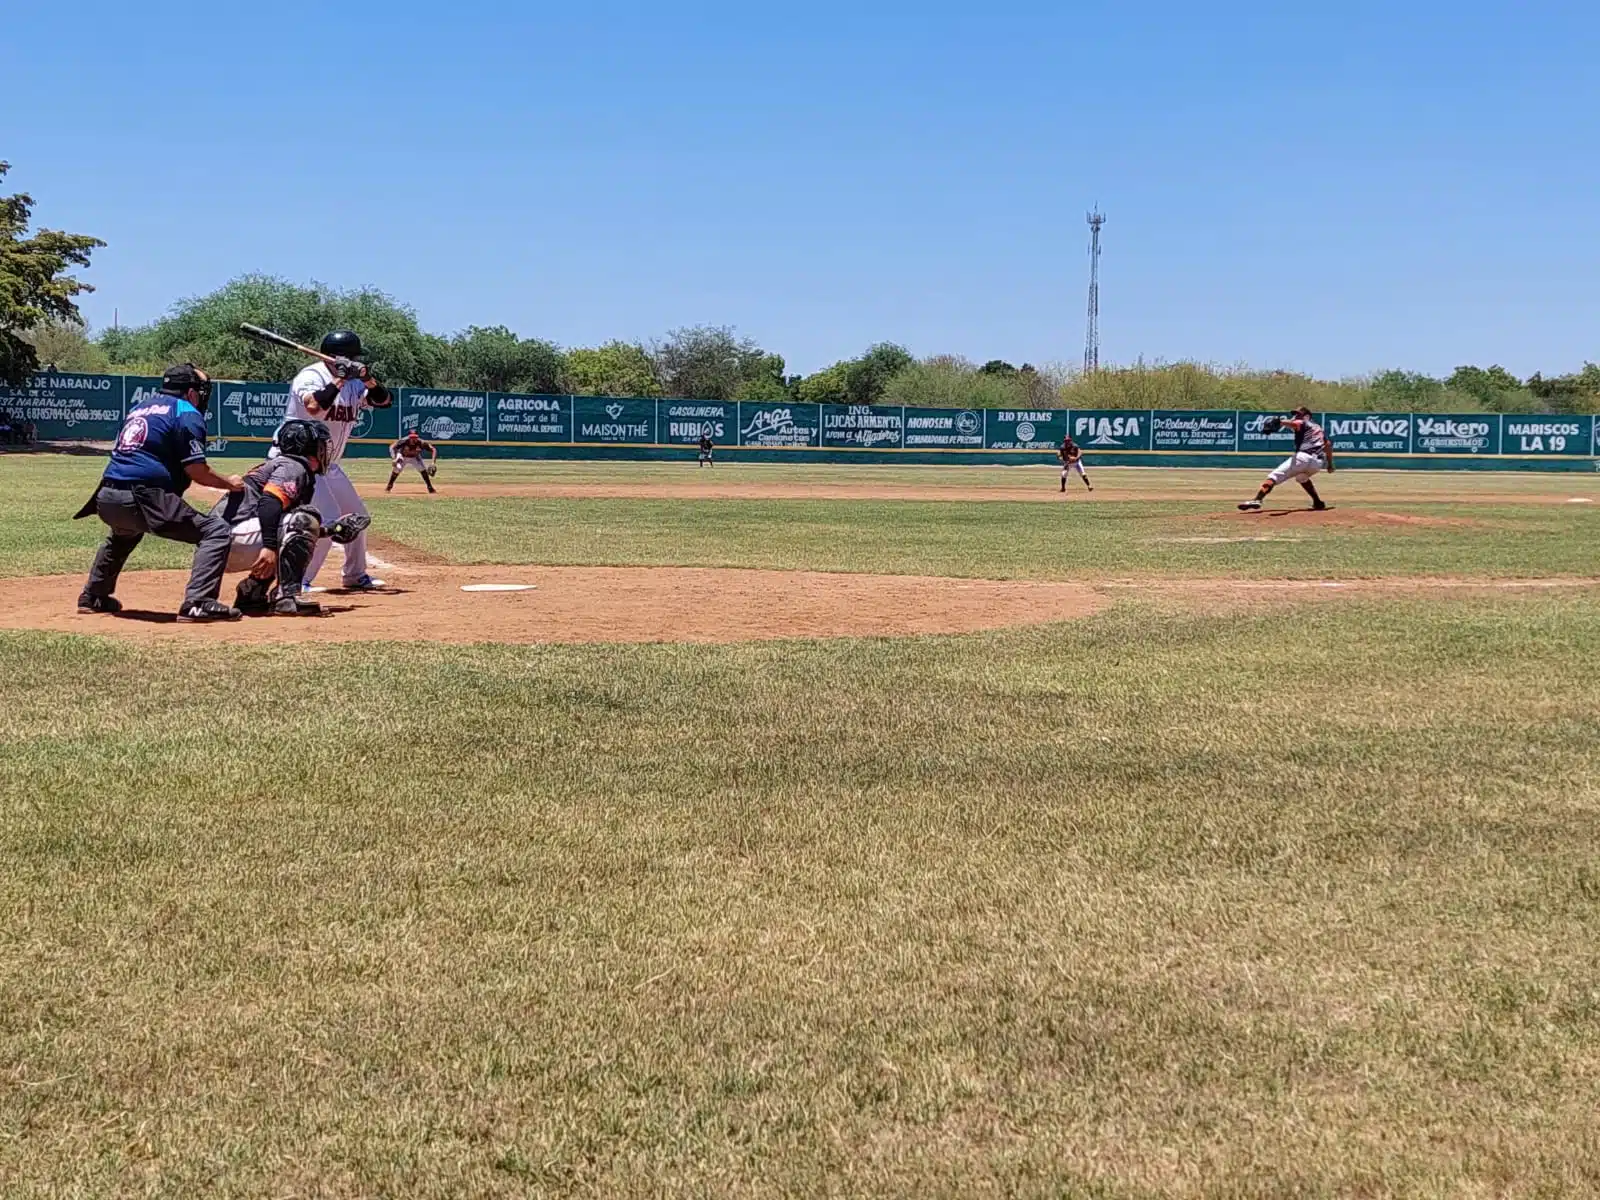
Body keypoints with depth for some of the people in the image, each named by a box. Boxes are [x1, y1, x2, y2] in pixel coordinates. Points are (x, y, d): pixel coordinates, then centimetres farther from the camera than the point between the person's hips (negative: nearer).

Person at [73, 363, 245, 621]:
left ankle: (93, 597, 44)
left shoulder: (139, 408, 24)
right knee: (216, 531, -7)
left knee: (124, 532, 42)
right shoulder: (187, 414, 0)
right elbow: (197, 471, -7)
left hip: (107, 499, 9)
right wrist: (228, 483, 9)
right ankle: (198, 603, -23)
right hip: (143, 498, -9)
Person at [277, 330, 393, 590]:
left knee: (357, 516, 16)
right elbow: (314, 406, -38)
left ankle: (355, 575, 31)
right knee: (327, 519, -20)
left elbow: (385, 400, -2)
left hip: (328, 465, 9)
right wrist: (339, 380, -32)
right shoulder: (312, 376, -18)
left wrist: (369, 380, -19)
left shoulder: (353, 382, 5)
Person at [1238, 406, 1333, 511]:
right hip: (1319, 463, 8)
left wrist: (1280, 422, -32)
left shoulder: (1303, 423, 12)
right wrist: (1330, 464, 36)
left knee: (1275, 475, -15)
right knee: (1302, 477, 38)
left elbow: (1293, 423, -12)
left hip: (1304, 456, -8)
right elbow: (1328, 446, 29)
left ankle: (1257, 500, -35)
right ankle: (1318, 503, 28)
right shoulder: (1318, 427, 33)